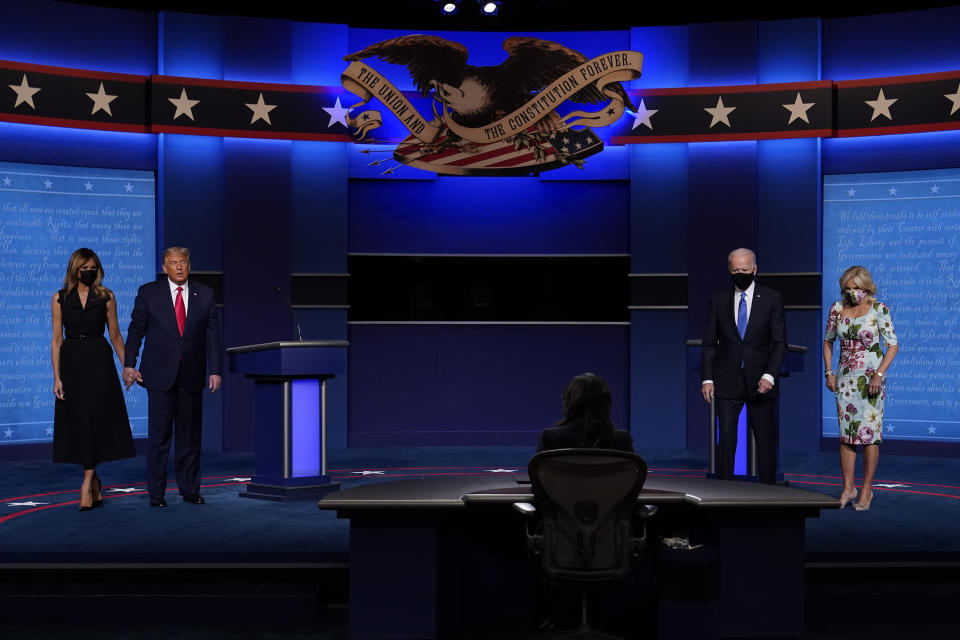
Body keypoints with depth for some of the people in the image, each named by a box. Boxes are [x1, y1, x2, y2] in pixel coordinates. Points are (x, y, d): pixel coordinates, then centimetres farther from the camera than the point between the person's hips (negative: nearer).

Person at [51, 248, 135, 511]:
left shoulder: (106, 297, 3)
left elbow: (115, 335, 8)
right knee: (78, 420, 3)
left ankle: (87, 484, -6)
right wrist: (57, 377, -4)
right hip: (72, 362, 1)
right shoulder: (60, 299, 4)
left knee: (96, 418, -9)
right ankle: (95, 483, 17)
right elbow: (57, 340, 2)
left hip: (99, 362, -1)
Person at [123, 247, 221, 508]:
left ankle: (190, 490, 18)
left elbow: (213, 335, 5)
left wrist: (214, 371, -1)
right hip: (160, 375, -2)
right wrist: (129, 364, -5)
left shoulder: (205, 295, 6)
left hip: (192, 376, 2)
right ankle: (156, 493, 5)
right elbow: (136, 330, 4)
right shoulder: (149, 293, 2)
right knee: (159, 434, -2)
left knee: (190, 435, 8)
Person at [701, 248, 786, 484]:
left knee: (766, 440, 4)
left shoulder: (772, 298, 2)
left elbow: (780, 342, -1)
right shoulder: (718, 299, 6)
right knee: (726, 439, -2)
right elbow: (709, 343, 7)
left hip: (760, 382, -1)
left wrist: (769, 376, -14)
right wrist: (707, 378, -2)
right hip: (727, 382, 1)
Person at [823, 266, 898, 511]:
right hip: (845, 378, 4)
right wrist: (828, 372, 6)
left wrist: (879, 374, -16)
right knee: (846, 433, 6)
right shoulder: (837, 309, 3)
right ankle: (848, 488, 15)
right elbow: (828, 341, 15)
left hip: (871, 378, -4)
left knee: (870, 433, -2)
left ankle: (867, 490, 8)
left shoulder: (879, 309, -7)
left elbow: (892, 345, -6)